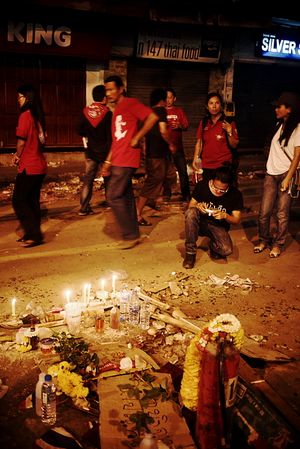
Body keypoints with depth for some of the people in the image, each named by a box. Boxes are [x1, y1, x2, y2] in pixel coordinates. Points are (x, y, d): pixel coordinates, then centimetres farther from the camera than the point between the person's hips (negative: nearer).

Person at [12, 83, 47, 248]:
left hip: (29, 166, -8)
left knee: (18, 201, -1)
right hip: (39, 165, 8)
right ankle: (32, 234, 21)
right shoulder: (38, 116, 11)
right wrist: (20, 155, 9)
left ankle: (34, 235, -2)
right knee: (32, 201, 14)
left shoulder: (25, 115, -13)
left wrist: (17, 156, 5)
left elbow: (21, 141, -14)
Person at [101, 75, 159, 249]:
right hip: (118, 160, 9)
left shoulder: (130, 103, -7)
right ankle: (133, 234, 18)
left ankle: (131, 235, 1)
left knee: (114, 196, -9)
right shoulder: (117, 110, 19)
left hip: (126, 160, -9)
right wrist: (108, 161, 17)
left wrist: (137, 138, -16)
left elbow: (153, 117, -19)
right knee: (126, 197, 11)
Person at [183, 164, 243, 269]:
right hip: (200, 222, 1)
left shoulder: (235, 194, -13)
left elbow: (237, 220, -7)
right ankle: (190, 252, -20)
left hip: (218, 226, 0)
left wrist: (225, 215, -28)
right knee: (190, 213, -35)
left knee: (226, 250, -30)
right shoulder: (202, 185, -13)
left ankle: (213, 244, 10)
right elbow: (190, 206, -3)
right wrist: (197, 206, -27)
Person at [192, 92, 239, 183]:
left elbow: (234, 145, -4)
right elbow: (199, 142, 9)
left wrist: (229, 132, -20)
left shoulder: (229, 122, -4)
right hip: (207, 167, 3)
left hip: (224, 166, -3)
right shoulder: (203, 122, 6)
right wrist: (195, 158, -2)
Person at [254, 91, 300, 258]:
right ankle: (264, 240, 19)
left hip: (285, 174, -6)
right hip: (271, 174, 6)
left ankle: (278, 244, 12)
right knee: (264, 211, 3)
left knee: (282, 214, -2)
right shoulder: (280, 125, 15)